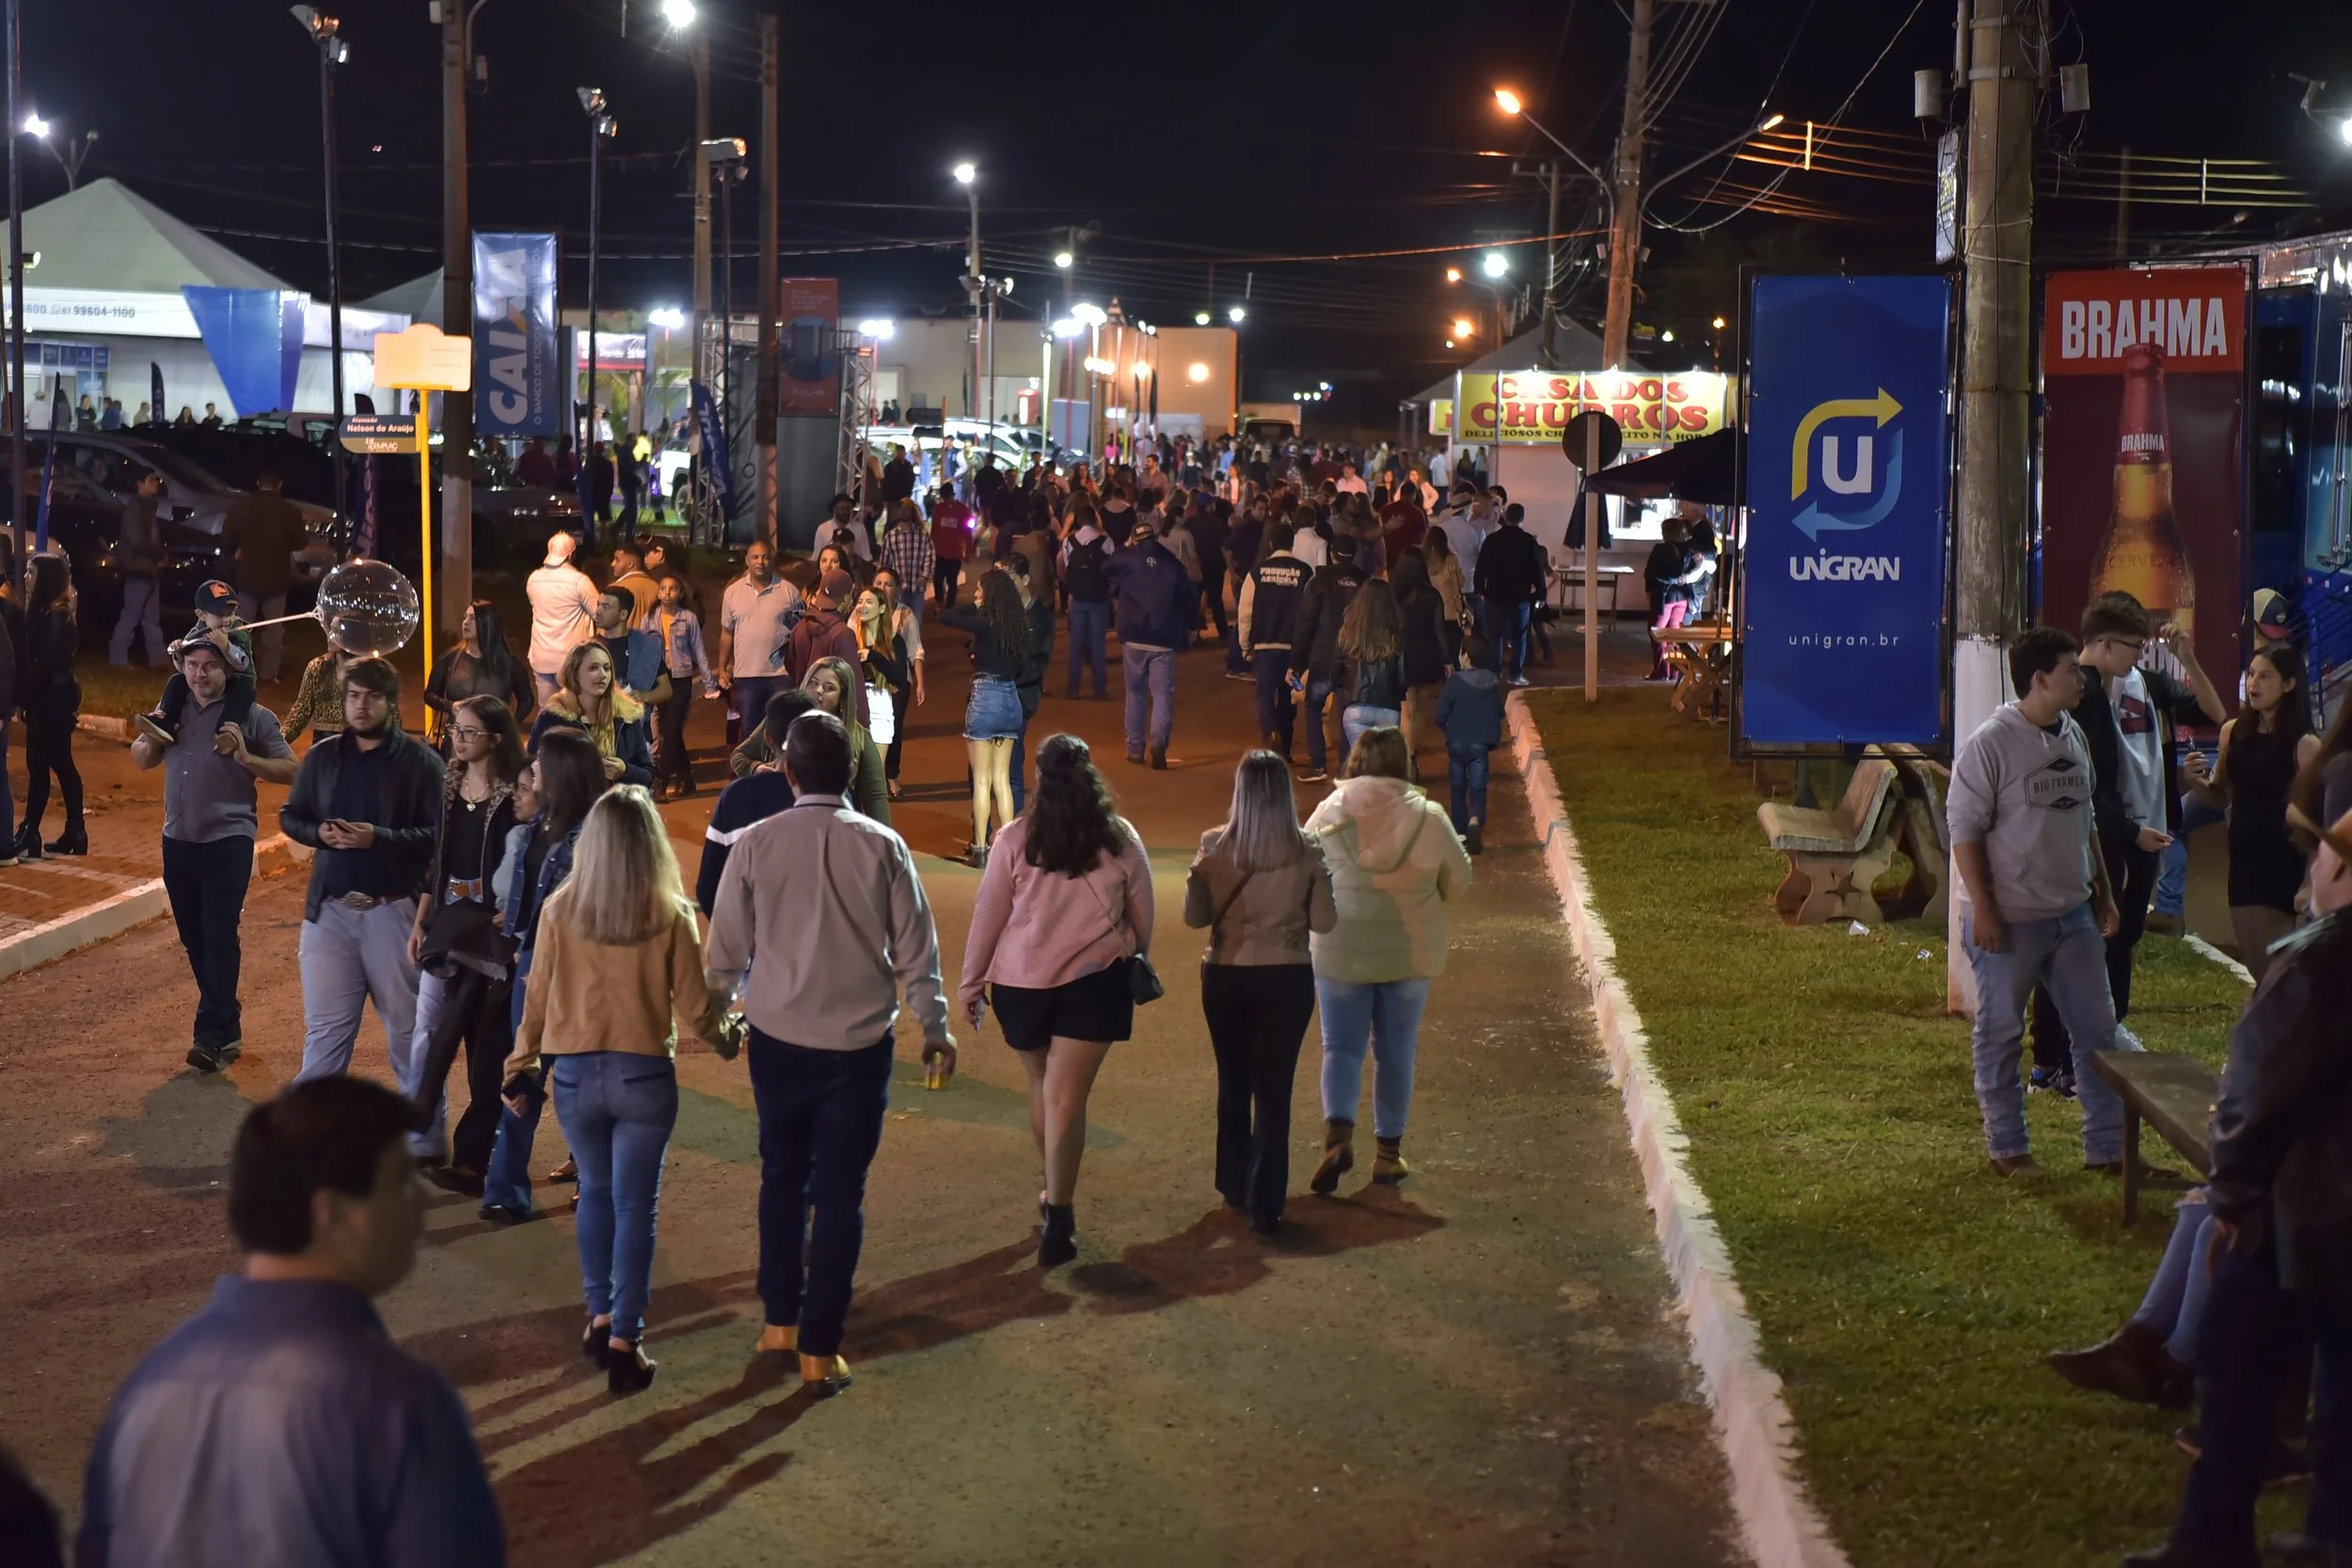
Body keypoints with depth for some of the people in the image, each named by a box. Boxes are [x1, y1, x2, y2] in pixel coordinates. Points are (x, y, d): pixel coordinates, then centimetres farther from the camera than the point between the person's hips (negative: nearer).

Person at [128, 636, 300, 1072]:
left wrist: (245, 757, -22)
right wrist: (152, 738, -4)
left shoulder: (250, 716, -6)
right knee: (194, 939, 12)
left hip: (228, 842, -6)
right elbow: (141, 761, 18)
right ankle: (228, 1025, 25)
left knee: (219, 937, -11)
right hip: (178, 840, 6)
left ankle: (211, 1036, -12)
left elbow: (290, 770, -7)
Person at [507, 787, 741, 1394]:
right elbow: (695, 1006, -4)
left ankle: (600, 1317, 27)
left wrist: (522, 1067, 13)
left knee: (596, 1191, 21)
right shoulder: (670, 917, -10)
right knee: (635, 1205, 5)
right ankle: (624, 1341, 5)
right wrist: (729, 1038, 17)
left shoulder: (559, 911, -6)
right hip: (644, 1075, -2)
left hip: (575, 1074, 2)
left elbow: (538, 999, 1)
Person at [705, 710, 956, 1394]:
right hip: (859, 1046, -1)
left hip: (778, 1039, 1)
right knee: (839, 1193, 6)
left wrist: (715, 1015, 20)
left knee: (782, 1178, 21)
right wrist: (935, 1027, 11)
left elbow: (726, 951, 0)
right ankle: (820, 1350, 7)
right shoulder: (882, 846, -9)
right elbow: (915, 949, -4)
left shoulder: (755, 845, -8)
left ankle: (780, 1323, 29)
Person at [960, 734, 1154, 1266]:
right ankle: (1058, 1214, -11)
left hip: (1021, 981, 1)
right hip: (1094, 980, -1)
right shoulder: (1121, 840, -1)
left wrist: (971, 983, 9)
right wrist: (1135, 966, 25)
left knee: (1042, 1085, 20)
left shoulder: (1015, 840, -5)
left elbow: (987, 914, -1)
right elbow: (1143, 919, 8)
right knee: (1066, 1098, -3)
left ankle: (1056, 1194, 36)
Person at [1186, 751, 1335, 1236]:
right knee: (1274, 1090, 4)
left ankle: (1234, 1186, 32)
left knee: (1233, 1082, 19)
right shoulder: (1307, 853, -11)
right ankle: (1265, 1205, 2)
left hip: (1226, 977, 1)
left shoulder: (1214, 847, -10)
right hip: (1287, 979, -1)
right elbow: (1323, 922, -6)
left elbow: (1195, 917, -5)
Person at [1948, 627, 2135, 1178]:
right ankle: (2007, 1148, 17)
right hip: (2010, 921, -7)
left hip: (2073, 915, 7)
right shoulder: (1990, 745, -15)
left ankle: (2108, 1146, 16)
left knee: (2097, 1028, 8)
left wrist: (2103, 892, 18)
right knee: (2001, 1034, 5)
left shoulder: (2074, 737, 9)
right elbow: (1965, 829, -15)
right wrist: (1982, 910, -18)